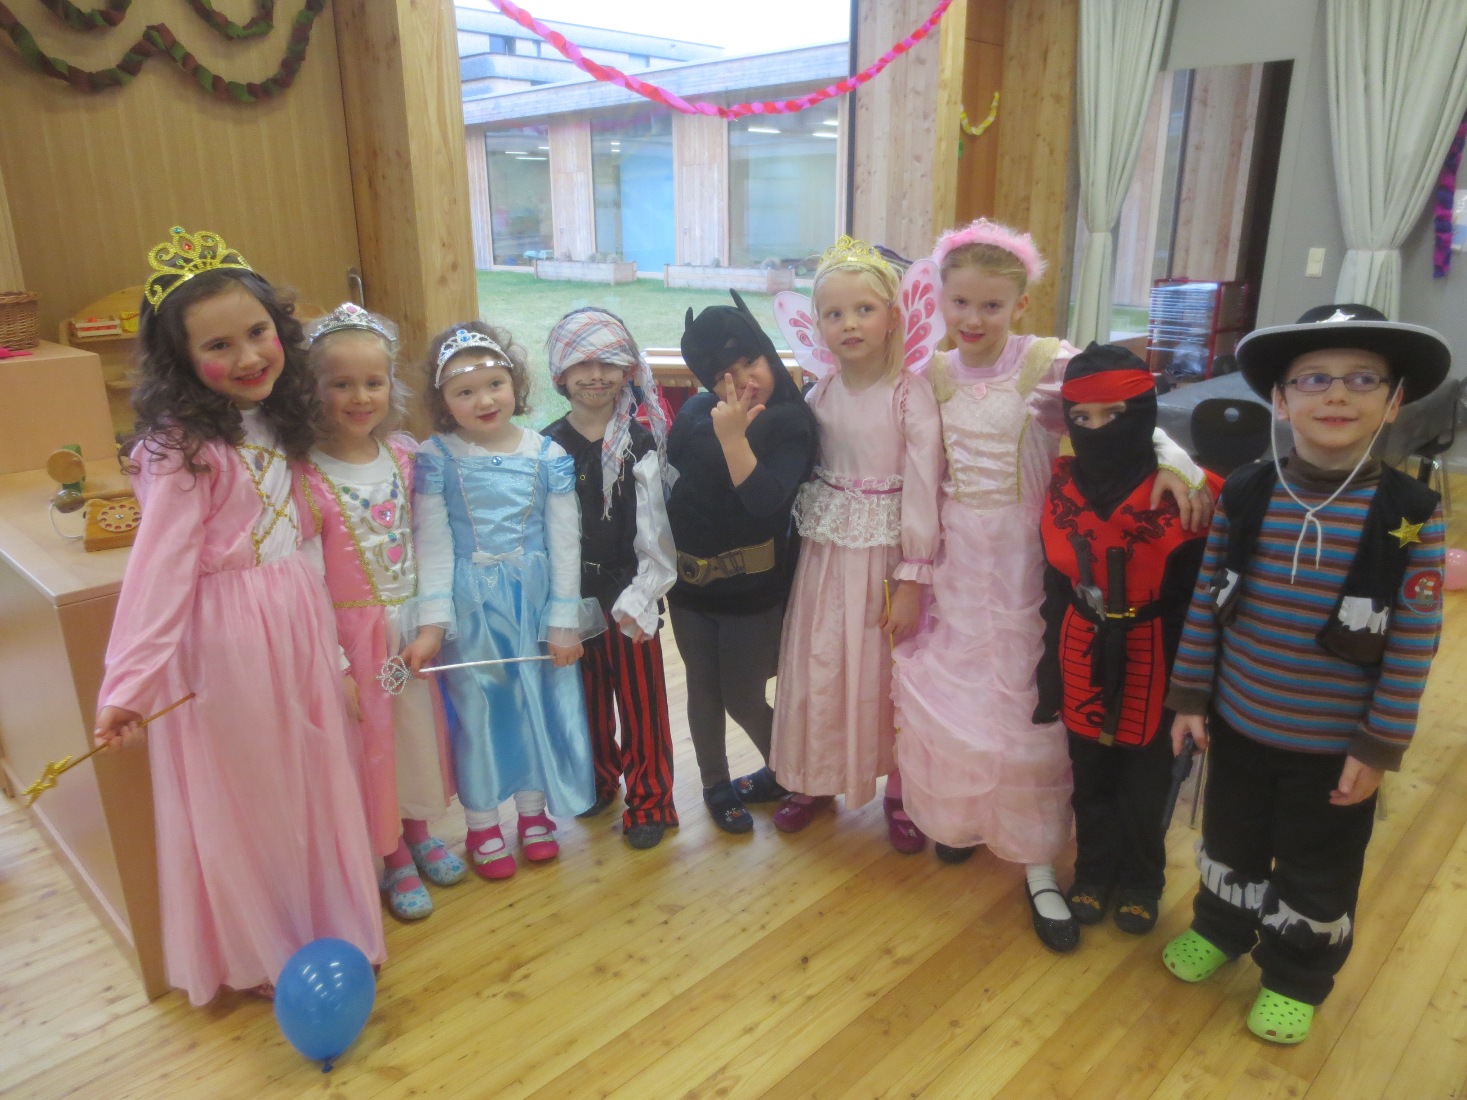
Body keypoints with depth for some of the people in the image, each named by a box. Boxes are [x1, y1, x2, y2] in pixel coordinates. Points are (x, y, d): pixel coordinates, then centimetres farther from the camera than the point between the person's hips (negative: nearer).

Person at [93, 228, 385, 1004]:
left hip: (298, 616, 7)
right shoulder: (184, 448, -18)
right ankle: (257, 955, 31)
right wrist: (129, 682, -27)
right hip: (226, 637, -7)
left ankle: (322, 924, 39)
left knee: (312, 781, 18)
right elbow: (158, 567, -22)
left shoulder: (275, 422, 5)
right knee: (242, 794, 10)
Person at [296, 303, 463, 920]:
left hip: (413, 626, 4)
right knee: (370, 742, 11)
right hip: (353, 633, -4)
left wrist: (433, 626, -10)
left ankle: (419, 834, 43)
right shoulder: (305, 476, -17)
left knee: (420, 728, 19)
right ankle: (394, 859, 33)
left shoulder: (405, 455, -4)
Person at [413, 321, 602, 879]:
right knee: (475, 711, 10)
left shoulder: (548, 456, -5)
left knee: (539, 703, 12)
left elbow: (564, 542, -3)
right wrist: (433, 620, -11)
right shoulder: (435, 459, -8)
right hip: (470, 607, -1)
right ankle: (482, 824, 29)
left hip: (536, 601, 2)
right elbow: (432, 545, -8)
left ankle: (533, 811, 34)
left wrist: (564, 620, -3)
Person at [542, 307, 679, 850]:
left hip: (629, 595, -2)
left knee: (641, 702, 6)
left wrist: (639, 598, -15)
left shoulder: (641, 446, -6)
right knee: (586, 698, 16)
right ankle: (598, 779, 39)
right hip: (570, 595, 2)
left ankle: (649, 800, 22)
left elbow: (655, 531, -8)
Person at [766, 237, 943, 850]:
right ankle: (816, 778, 31)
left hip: (887, 556, -4)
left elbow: (922, 487, -14)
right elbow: (798, 474, 7)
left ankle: (900, 789, 28)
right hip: (827, 552, 4)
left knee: (891, 673, 8)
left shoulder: (910, 393, -12)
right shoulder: (821, 392, 3)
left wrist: (913, 580, -15)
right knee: (818, 667, 12)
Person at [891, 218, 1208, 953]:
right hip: (955, 561, 3)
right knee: (948, 693, 10)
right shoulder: (935, 376, 2)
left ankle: (1038, 867, 18)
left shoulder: (1050, 362, -9)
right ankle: (962, 816, 36)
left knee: (1025, 705, 3)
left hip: (1025, 561, -3)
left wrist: (1171, 459, -36)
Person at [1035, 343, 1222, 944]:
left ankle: (1140, 883, 40)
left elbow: (1201, 600, -12)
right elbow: (1055, 593, 2)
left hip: (1154, 668, -3)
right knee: (1090, 781, 18)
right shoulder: (1062, 488, -4)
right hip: (1084, 665, 3)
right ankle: (1095, 872, 41)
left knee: (1145, 785, 16)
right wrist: (1050, 675, 3)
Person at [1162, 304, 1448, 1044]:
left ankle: (1296, 978, 41)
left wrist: (1379, 747, -10)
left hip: (1336, 744, -2)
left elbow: (1415, 643, -12)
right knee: (1229, 842, 23)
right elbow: (1207, 602, -3)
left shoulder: (1410, 513, -16)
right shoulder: (1244, 493, -10)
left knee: (1316, 872, 17)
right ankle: (1219, 928, 49)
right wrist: (1190, 698, 0)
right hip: (1239, 724, 2)